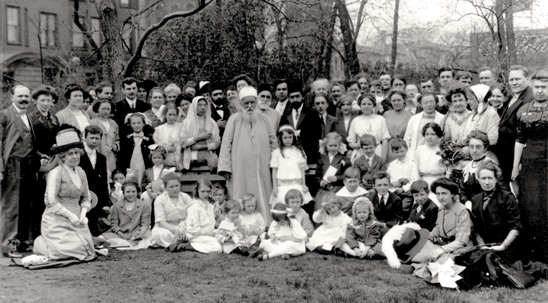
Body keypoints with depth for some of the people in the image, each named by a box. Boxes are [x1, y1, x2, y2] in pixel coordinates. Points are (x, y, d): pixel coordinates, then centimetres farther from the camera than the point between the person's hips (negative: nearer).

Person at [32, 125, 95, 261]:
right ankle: (40, 244, 11)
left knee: (88, 252, -4)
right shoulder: (56, 172, -12)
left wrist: (83, 214, -4)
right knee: (72, 250, -20)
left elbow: (85, 198, 14)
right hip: (57, 221, -6)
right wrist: (70, 215, -17)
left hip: (76, 221, 6)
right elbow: (50, 201, -17)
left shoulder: (81, 172, 8)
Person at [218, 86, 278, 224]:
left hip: (261, 170, 3)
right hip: (240, 170, -3)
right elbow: (226, 144, -4)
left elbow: (272, 140, 16)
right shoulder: (234, 119, -2)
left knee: (262, 201, 5)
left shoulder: (263, 120, 8)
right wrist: (225, 168, -10)